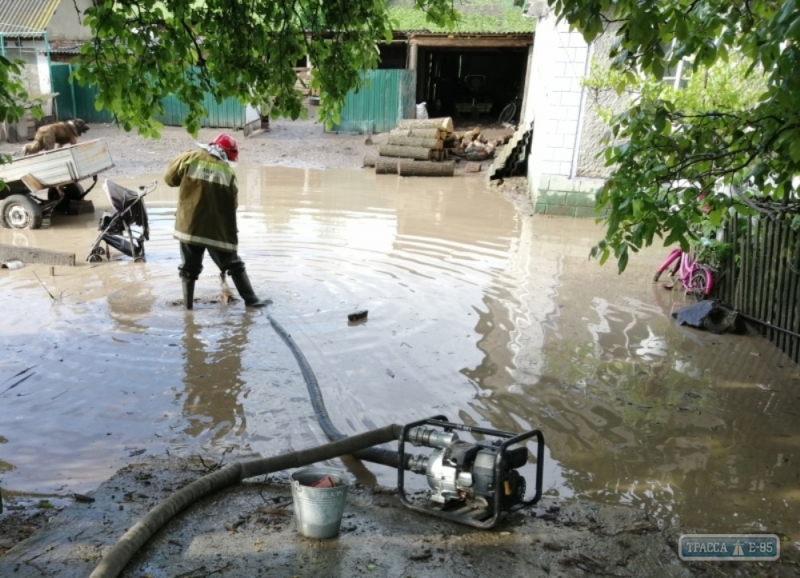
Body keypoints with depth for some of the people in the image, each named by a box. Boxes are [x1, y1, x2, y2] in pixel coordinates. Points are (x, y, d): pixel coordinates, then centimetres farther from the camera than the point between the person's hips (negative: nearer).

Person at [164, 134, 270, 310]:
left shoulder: (190, 158, -2)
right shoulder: (228, 172, -2)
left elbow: (170, 178, 6)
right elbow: (231, 206, 3)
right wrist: (231, 231, 15)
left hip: (189, 225, 1)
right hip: (216, 228, -1)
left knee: (190, 267, 15)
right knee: (233, 265, 11)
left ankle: (188, 303, 21)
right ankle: (251, 299, 15)